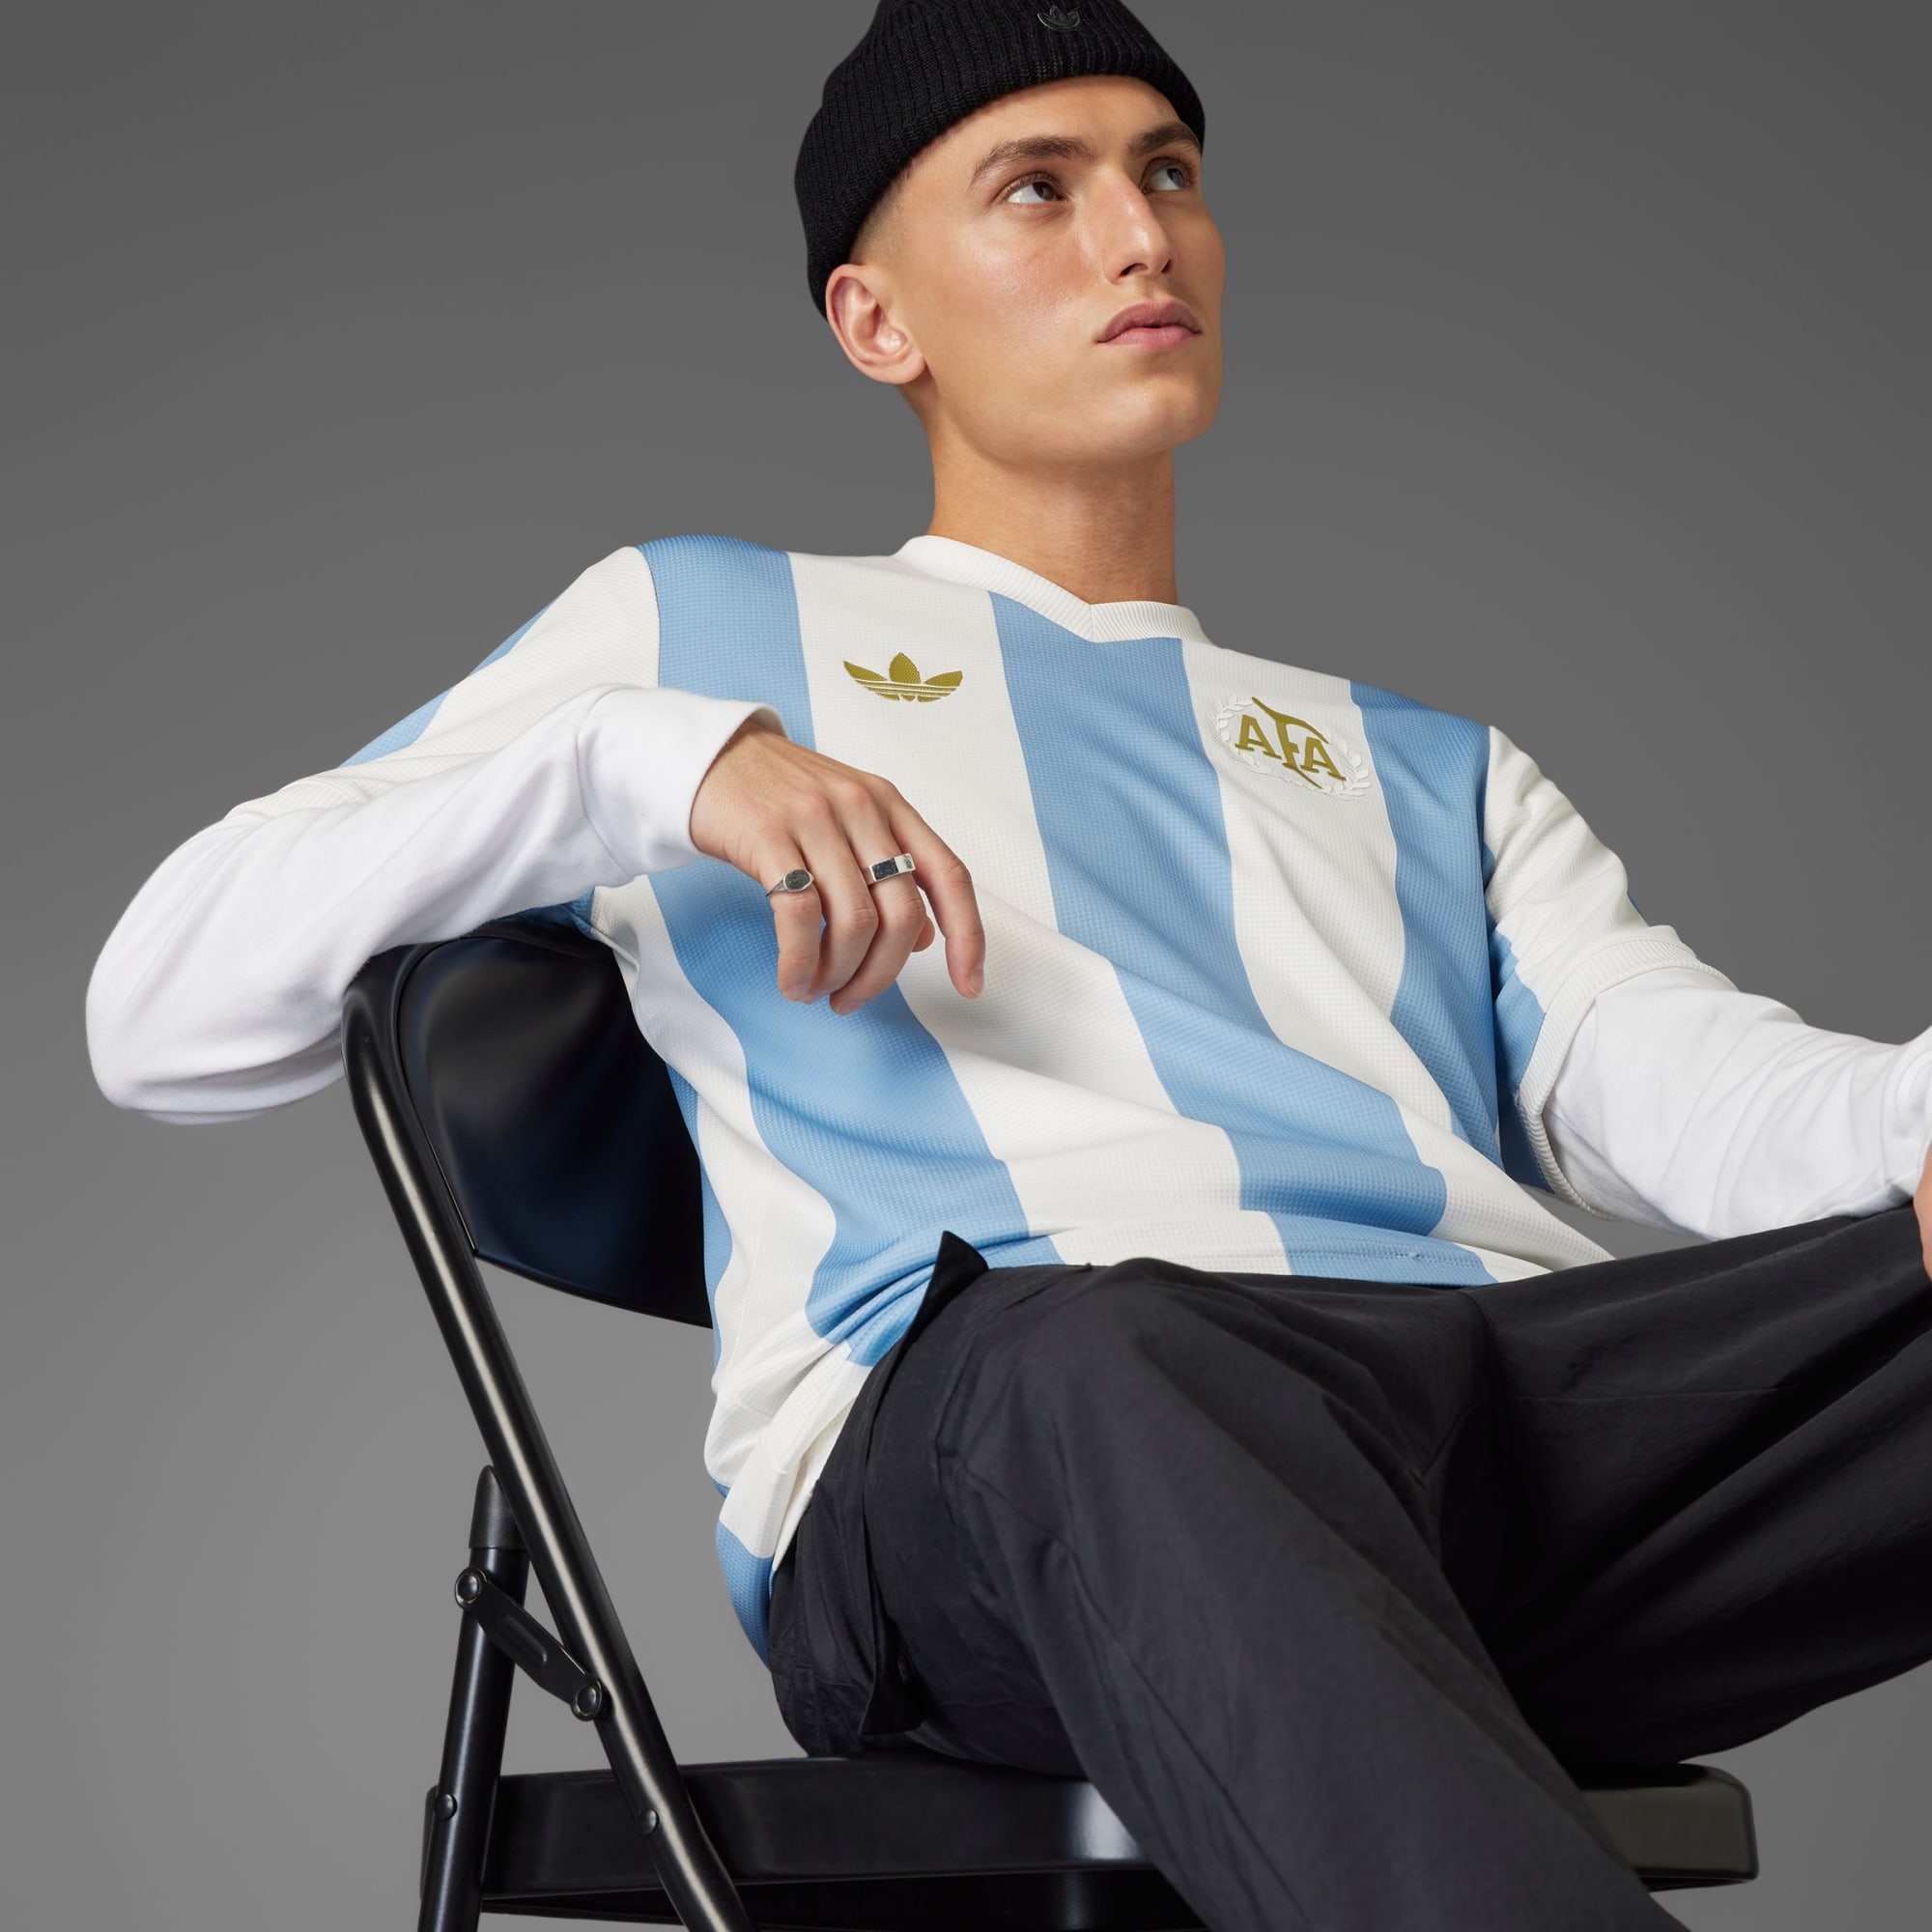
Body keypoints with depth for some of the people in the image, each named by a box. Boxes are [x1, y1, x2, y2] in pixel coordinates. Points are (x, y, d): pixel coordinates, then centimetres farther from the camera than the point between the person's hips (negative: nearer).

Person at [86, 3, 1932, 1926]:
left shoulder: (1426, 764, 35)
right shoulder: (696, 623, 27)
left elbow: (1699, 1080, 14)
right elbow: (164, 1015, 18)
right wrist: (659, 760, 2)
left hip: (1546, 1386, 4)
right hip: (965, 1440, -3)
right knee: (1106, 1367, -41)